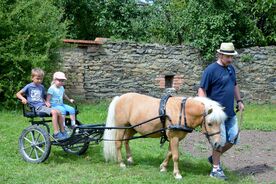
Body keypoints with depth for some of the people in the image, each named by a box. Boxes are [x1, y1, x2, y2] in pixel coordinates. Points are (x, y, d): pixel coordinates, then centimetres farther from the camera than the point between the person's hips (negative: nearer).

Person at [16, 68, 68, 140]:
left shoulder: (41, 87, 19)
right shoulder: (29, 86, 3)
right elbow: (18, 94, 4)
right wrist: (23, 98, -16)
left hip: (43, 106, 6)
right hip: (37, 107, -6)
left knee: (59, 113, -14)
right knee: (54, 112, -28)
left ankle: (62, 132, -2)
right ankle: (56, 133, -28)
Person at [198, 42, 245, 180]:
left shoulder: (231, 68, 10)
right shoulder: (211, 70, -14)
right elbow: (202, 90, -15)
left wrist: (239, 100, 15)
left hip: (230, 112, 8)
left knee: (233, 139, 10)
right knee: (220, 140, -3)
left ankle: (214, 157, 30)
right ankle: (215, 169, 12)